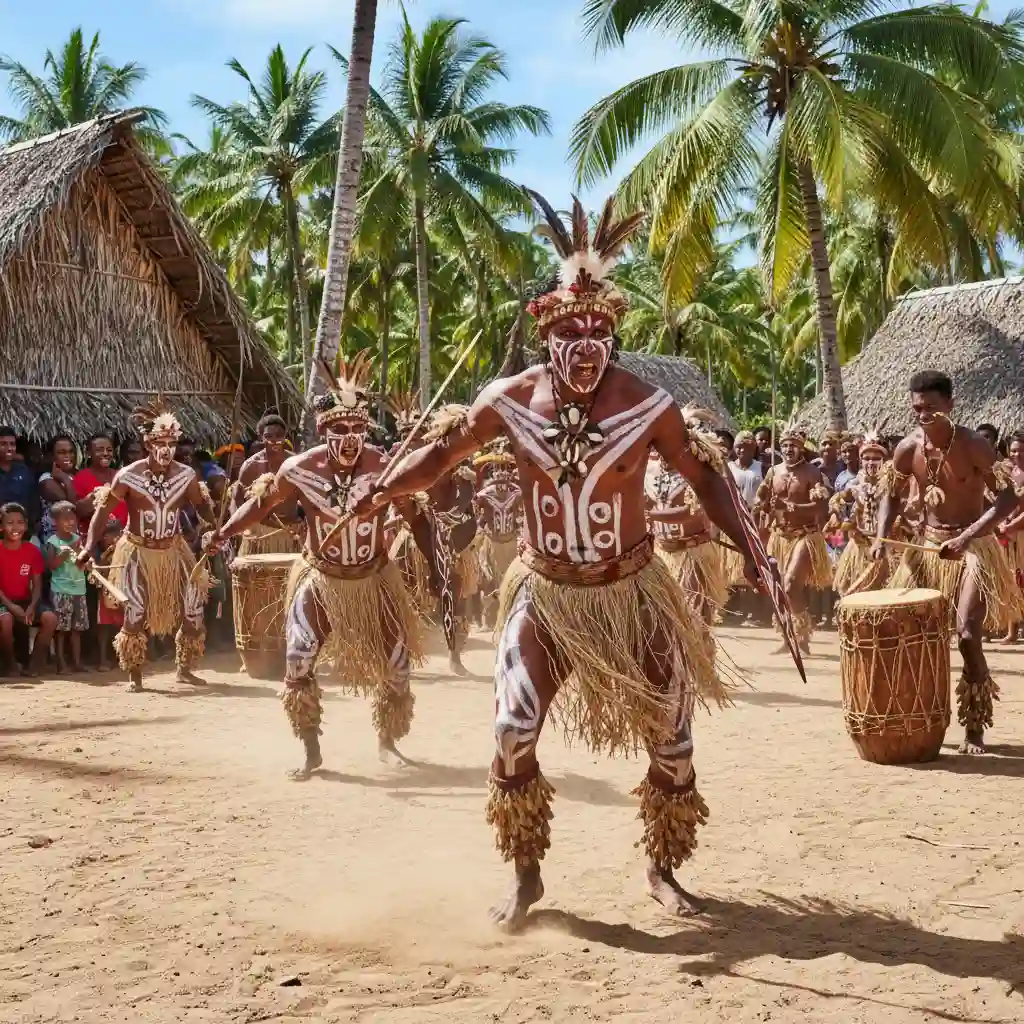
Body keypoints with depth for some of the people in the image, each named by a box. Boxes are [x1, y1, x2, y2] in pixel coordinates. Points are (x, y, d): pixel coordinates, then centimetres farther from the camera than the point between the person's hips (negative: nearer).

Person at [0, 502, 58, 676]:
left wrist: (32, 607, -16)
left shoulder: (33, 550, 1)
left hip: (25, 600, 3)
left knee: (50, 618, -23)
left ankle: (34, 662, -6)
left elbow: (37, 584, 1)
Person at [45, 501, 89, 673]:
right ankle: (61, 662, 0)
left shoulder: (77, 539, 8)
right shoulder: (53, 541, -4)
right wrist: (64, 554, -21)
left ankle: (77, 661, 11)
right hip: (60, 590, -4)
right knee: (61, 627, -4)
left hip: (78, 589, 4)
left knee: (77, 627, 7)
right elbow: (50, 565, -11)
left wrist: (79, 550, -10)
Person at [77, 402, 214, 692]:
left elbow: (203, 507, 3)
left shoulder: (186, 475, -9)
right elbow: (103, 511, -11)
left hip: (173, 551, 3)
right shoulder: (129, 476, -16)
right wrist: (89, 547, -20)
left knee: (193, 612, 2)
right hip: (138, 553, -3)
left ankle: (185, 669, 22)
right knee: (135, 615, -7)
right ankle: (134, 675, 11)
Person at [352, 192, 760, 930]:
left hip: (634, 593, 0)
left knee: (671, 738, 7)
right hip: (546, 593, 0)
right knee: (515, 735, -7)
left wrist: (750, 549, -9)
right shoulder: (510, 400, -11)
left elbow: (703, 478, -3)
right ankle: (526, 876, 14)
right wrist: (381, 491, -10)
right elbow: (444, 453, 2)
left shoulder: (649, 405, -14)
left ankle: (664, 870, 30)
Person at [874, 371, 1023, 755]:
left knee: (967, 634, -15)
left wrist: (966, 536, -32)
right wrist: (882, 537, -8)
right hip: (926, 547, 5)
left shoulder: (974, 445, -18)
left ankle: (974, 726, 0)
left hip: (972, 548, -5)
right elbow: (893, 496, 9)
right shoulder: (907, 449, -5)